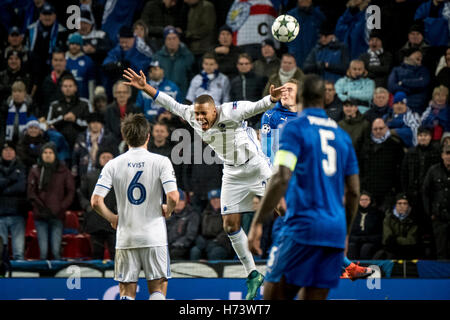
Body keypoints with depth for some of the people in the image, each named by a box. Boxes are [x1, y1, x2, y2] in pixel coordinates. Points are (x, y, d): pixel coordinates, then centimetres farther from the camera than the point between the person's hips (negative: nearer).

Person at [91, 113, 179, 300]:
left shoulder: (113, 165, 0)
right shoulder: (160, 162, -5)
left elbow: (96, 201, -7)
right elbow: (173, 197, -16)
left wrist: (112, 218, 10)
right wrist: (167, 211, 6)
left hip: (125, 237, 1)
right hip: (154, 236, -1)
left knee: (127, 293, 7)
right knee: (158, 289, 8)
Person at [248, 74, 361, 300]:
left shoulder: (295, 127, -3)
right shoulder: (342, 135, 16)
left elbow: (281, 178, -15)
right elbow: (354, 192, 17)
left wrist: (257, 222, -12)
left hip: (303, 225, -6)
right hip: (335, 231, 6)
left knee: (273, 296, -2)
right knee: (312, 300, 7)